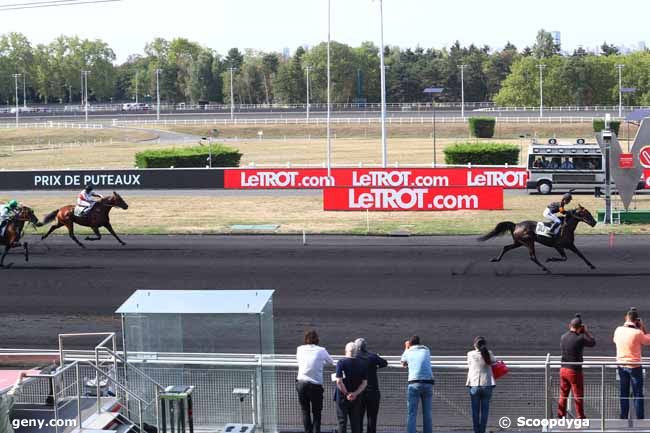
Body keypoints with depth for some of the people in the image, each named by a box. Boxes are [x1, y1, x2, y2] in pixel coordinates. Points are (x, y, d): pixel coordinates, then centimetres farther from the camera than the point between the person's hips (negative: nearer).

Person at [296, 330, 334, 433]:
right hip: (316, 385, -2)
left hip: (301, 384, 2)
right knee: (316, 413, 8)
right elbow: (331, 362, 12)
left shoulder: (300, 349, 2)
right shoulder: (321, 351, -3)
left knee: (305, 412, 10)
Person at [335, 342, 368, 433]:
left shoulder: (341, 363, -12)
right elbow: (365, 383, -5)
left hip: (342, 397, -3)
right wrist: (355, 394, -11)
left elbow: (339, 381, -18)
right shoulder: (363, 364, -1)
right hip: (357, 398, 3)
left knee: (342, 422, 4)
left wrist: (346, 394, -9)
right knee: (356, 422, 10)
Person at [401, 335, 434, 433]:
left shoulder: (408, 352, 9)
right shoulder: (426, 350, 15)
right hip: (428, 383, 2)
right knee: (427, 414, 8)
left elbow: (403, 364, 30)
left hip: (414, 384, -2)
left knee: (412, 414, -3)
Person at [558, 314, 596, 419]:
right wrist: (586, 331, 7)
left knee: (563, 395, 15)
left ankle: (561, 415, 19)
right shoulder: (580, 339, -17)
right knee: (578, 396, 5)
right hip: (574, 371, -6)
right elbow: (593, 342, -3)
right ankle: (580, 417, 10)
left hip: (563, 370, 6)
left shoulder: (563, 337, -1)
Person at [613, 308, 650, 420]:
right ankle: (640, 418, 1)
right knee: (638, 394, 2)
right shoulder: (637, 333, -19)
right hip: (634, 367, -5)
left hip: (622, 366, 5)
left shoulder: (618, 330, -4)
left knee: (624, 393, 13)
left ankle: (623, 417, 15)